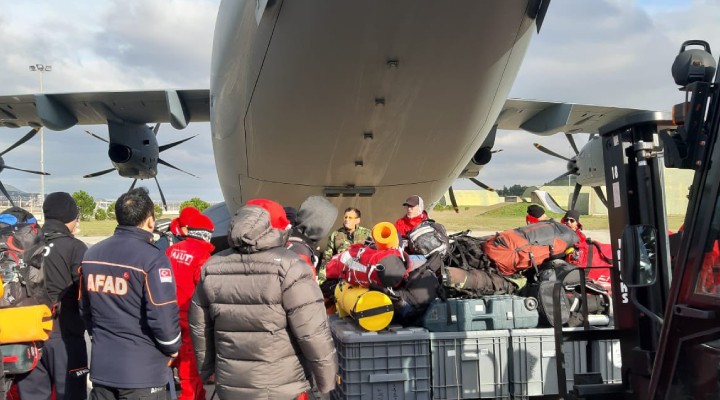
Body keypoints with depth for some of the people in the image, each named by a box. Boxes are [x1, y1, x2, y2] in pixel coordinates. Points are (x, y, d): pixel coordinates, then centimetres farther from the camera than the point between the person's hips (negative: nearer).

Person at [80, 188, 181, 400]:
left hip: (101, 366, 6)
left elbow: (85, 309, 13)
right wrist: (172, 348, 0)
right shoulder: (152, 258, -17)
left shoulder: (91, 254, 4)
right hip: (143, 371, -6)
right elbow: (163, 317, -18)